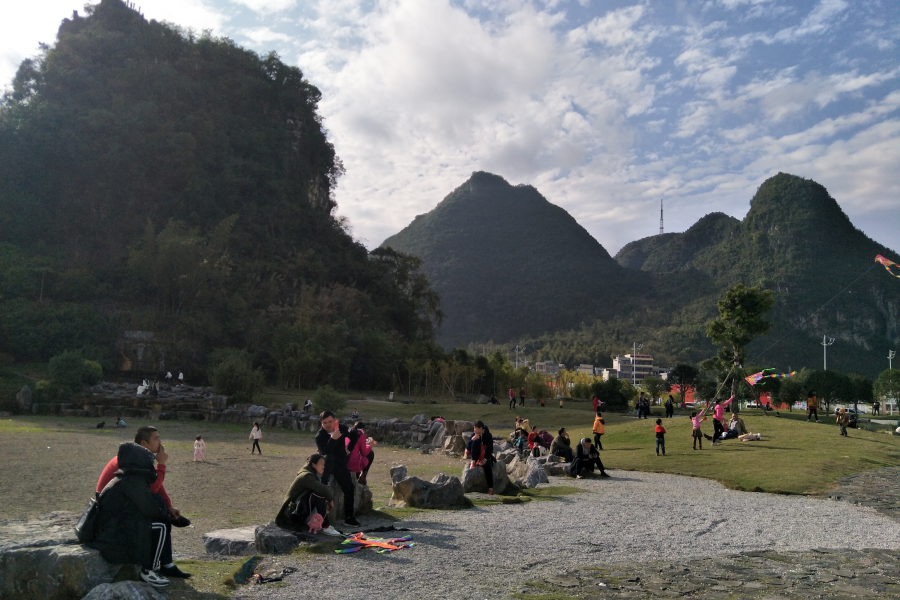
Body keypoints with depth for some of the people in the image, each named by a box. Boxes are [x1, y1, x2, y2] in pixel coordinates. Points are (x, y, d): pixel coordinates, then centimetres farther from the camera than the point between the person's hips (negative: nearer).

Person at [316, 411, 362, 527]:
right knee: (329, 457, -37)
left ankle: (349, 517, 0)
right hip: (328, 465, -3)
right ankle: (323, 485, -30)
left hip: (341, 465, 3)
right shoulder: (319, 436, -16)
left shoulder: (342, 428, -4)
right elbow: (324, 452, -32)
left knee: (349, 488, -9)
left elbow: (354, 436, 11)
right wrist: (332, 439, -42)